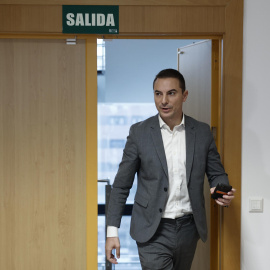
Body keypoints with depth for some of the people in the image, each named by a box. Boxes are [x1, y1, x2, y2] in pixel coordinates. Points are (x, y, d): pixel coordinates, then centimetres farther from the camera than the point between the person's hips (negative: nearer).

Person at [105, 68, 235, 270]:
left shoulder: (202, 132, 2)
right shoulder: (139, 132, -3)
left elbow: (217, 173, 11)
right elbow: (121, 185, -1)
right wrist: (112, 231, -5)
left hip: (188, 228, 3)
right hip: (153, 231, -3)